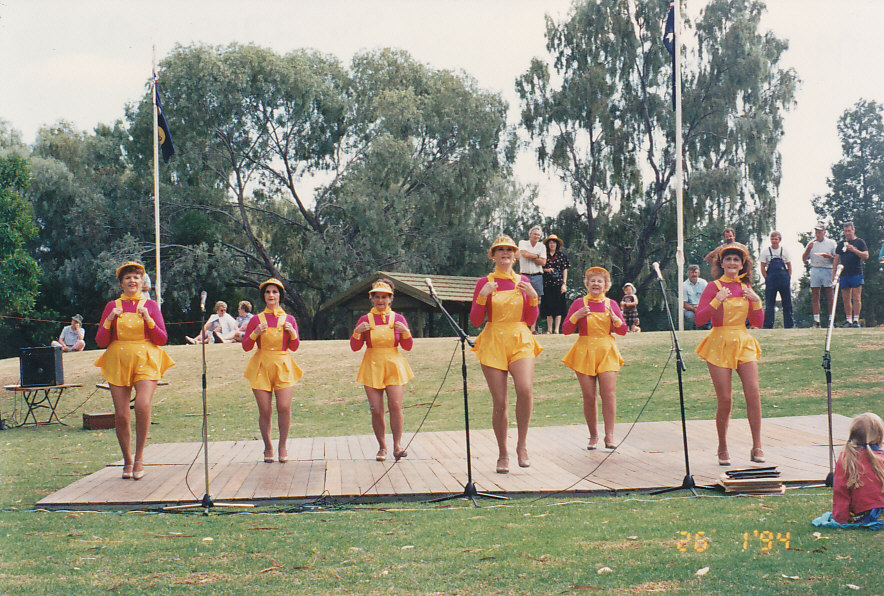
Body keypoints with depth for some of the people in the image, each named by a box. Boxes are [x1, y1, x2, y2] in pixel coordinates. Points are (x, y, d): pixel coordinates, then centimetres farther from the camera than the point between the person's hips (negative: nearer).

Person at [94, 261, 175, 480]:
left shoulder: (150, 305, 8)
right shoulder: (112, 306, 10)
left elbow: (162, 339, 4)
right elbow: (101, 341, 8)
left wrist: (148, 319, -9)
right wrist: (110, 320, -7)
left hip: (146, 362, -1)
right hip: (118, 362, 1)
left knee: (142, 405, -24)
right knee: (121, 415, -3)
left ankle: (139, 458, -10)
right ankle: (127, 461, 15)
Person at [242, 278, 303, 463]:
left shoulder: (289, 319, 8)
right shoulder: (256, 319, 6)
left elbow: (294, 347, 10)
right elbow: (245, 346, 5)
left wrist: (292, 333, -8)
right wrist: (256, 333, -12)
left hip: (283, 366, 0)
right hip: (261, 367, 0)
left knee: (284, 407, -12)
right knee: (265, 411, -3)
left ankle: (283, 446, 6)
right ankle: (268, 447, 13)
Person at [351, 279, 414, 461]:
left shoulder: (398, 318, 8)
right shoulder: (365, 320, 7)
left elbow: (407, 346, 8)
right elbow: (355, 347, 4)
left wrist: (405, 332, -11)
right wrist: (357, 332, -13)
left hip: (394, 366, 0)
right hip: (372, 367, 0)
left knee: (395, 405, -14)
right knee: (376, 410, -6)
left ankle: (397, 446, -5)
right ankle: (382, 448, 6)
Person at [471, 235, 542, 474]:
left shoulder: (523, 282, 11)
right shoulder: (484, 283, 6)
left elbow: (531, 320, 11)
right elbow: (475, 321, 3)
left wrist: (533, 298, -4)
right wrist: (482, 297, -11)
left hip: (521, 341, 1)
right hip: (493, 343, -1)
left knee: (525, 389, -25)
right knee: (499, 402, -4)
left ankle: (522, 443, -9)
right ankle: (503, 454, 13)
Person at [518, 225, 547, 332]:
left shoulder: (541, 246, 11)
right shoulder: (522, 243, 5)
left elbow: (543, 262, -1)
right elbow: (525, 254, -15)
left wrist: (530, 257, -6)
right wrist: (536, 256, -2)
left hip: (537, 277, 2)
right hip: (524, 276, -2)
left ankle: (533, 328, 2)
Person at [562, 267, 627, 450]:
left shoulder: (611, 304, 9)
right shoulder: (579, 303, 5)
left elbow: (622, 330, 9)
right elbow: (567, 330, 3)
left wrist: (614, 318, -9)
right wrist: (576, 316, -13)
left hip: (607, 352, 1)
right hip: (584, 352, -1)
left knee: (609, 393, -11)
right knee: (589, 396, -2)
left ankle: (609, 435, -8)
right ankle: (593, 436, 8)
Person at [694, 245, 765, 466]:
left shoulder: (746, 289, 12)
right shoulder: (714, 287, 1)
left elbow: (758, 323, 13)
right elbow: (699, 318, -7)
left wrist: (756, 301, -3)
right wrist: (718, 301, -18)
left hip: (744, 343, 3)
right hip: (719, 345, -3)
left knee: (753, 393, -11)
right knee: (725, 400, -6)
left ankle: (757, 447, -4)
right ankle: (722, 449, 10)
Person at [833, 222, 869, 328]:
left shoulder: (860, 242, 4)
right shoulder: (841, 244, 16)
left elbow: (866, 256, -5)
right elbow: (836, 258, 17)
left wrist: (854, 250, -17)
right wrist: (834, 272, 10)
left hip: (856, 274, -4)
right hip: (844, 274, 4)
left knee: (856, 298, -7)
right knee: (846, 299, 4)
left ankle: (856, 320, -4)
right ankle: (848, 320, 11)